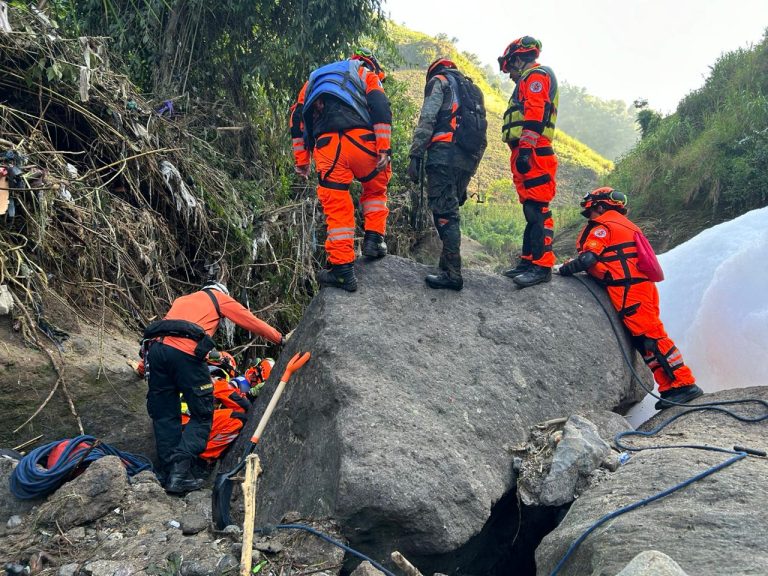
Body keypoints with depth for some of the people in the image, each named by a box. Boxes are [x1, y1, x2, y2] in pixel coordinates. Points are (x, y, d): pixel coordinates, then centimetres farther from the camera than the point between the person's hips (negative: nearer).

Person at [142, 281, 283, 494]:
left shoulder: (181, 300, 36)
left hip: (155, 347, 6)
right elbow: (252, 322, 26)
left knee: (164, 416, 12)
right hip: (184, 352, -6)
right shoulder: (220, 297, 23)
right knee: (202, 415, 3)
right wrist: (280, 338, 38)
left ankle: (167, 473, 10)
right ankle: (179, 472, -10)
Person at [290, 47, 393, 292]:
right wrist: (384, 149, -4)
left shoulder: (315, 78, 34)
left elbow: (297, 117, 24)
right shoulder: (366, 74, 22)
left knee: (336, 208, 6)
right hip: (362, 141, -2)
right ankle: (374, 239, 19)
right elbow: (381, 108, 2)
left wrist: (301, 160, 22)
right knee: (376, 189, 26)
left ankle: (343, 269, 4)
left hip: (326, 147, 2)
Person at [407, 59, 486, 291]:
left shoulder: (439, 81, 10)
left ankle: (452, 273, -17)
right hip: (469, 160, 8)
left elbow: (427, 119, -7)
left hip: (445, 153, -8)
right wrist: (465, 180, 25)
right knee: (451, 211, 15)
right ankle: (448, 264, 17)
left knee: (444, 213, -11)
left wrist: (415, 155, -12)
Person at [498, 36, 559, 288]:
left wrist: (525, 148, -24)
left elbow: (534, 116, -16)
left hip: (532, 153, -11)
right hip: (527, 155, 11)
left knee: (537, 210, -15)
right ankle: (529, 261, 13)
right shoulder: (530, 81, 31)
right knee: (532, 210, 10)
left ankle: (542, 266, -18)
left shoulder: (536, 76, -1)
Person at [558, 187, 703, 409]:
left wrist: (564, 269, 2)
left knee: (650, 337, -12)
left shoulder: (603, 227, 0)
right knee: (646, 340, 8)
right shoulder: (627, 225, 28)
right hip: (643, 286, 9)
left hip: (629, 290, -9)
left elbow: (588, 259, -12)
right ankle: (671, 386, 6)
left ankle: (683, 384, -14)